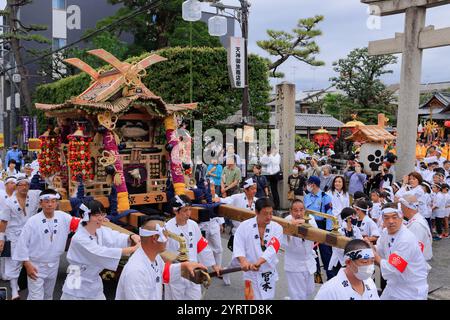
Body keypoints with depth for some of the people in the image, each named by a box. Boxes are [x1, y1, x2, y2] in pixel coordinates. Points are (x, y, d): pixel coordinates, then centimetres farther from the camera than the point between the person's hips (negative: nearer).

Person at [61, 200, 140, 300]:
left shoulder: (101, 231, 1)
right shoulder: (79, 239, -23)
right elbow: (103, 253, -31)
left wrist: (132, 237, -34)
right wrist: (133, 249, -37)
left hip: (94, 285, 7)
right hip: (77, 287, -6)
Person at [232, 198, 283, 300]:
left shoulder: (277, 228, -7)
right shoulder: (245, 226, -9)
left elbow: (272, 249, -20)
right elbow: (238, 246, -15)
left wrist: (257, 263, -35)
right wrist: (243, 261, -36)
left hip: (269, 273, 2)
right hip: (251, 272, -2)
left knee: (267, 297, 17)